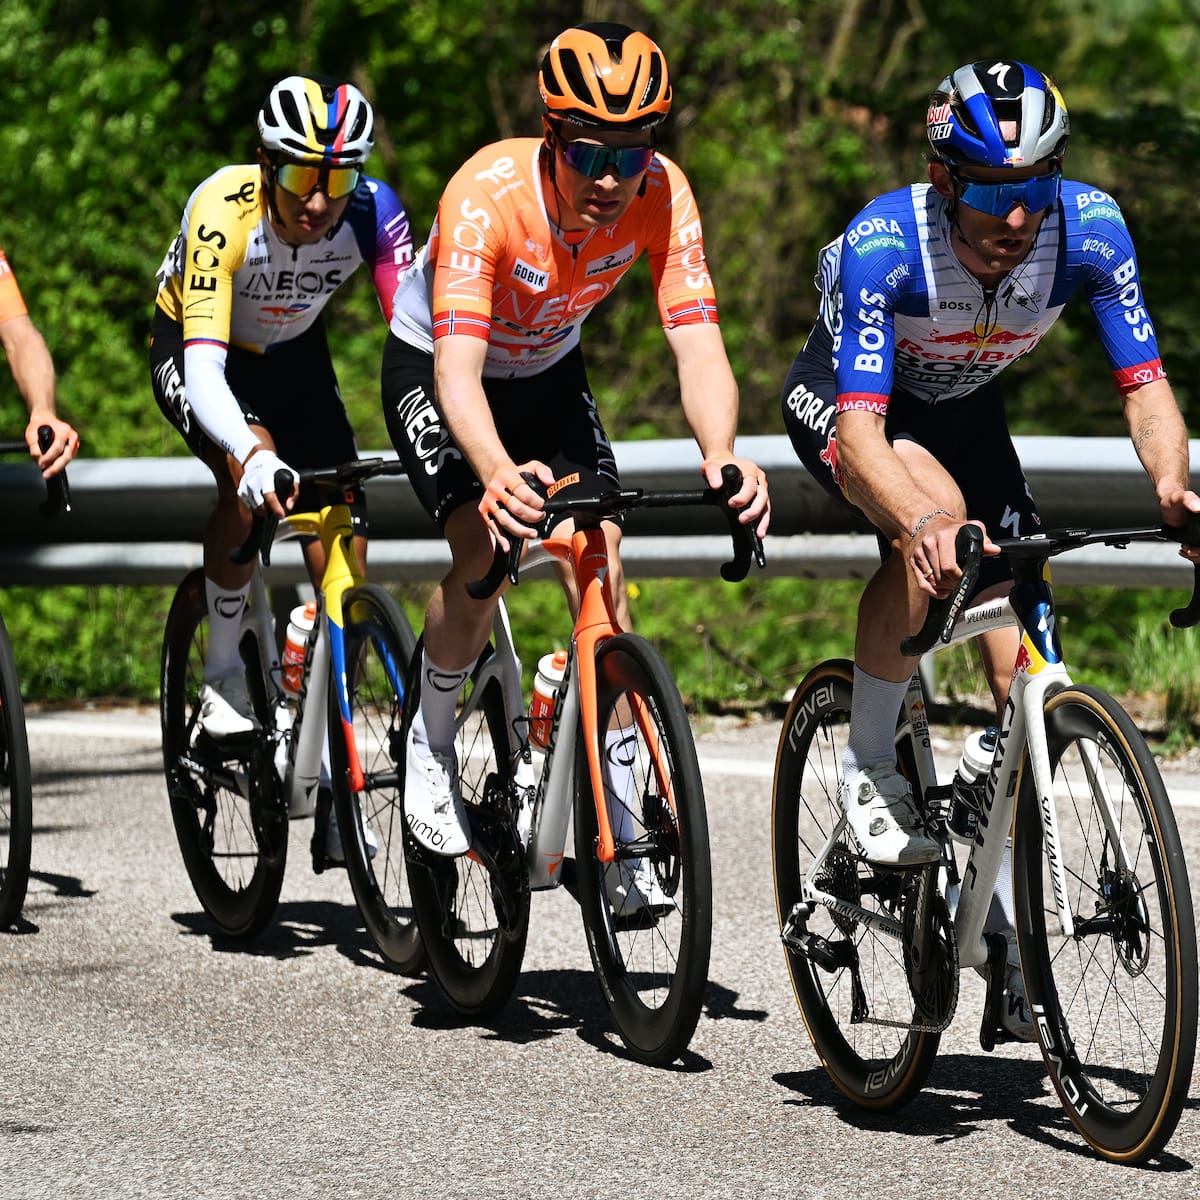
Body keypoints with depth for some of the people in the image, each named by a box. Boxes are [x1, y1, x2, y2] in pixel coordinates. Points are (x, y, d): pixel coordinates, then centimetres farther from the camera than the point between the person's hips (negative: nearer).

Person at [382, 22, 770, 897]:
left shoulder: (662, 194, -28)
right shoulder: (488, 194, -38)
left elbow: (698, 343, -34)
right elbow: (458, 367, -47)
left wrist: (721, 456, -55)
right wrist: (498, 472, -67)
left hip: (547, 371, 3)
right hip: (432, 366, -3)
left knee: (602, 563, -13)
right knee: (485, 553, -23)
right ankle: (432, 744, 3)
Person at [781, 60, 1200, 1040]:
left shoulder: (1088, 227, -29)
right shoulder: (884, 243, -38)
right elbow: (860, 431, -43)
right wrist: (919, 520, -62)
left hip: (965, 409, 4)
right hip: (841, 400, -4)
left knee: (1018, 674, -6)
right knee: (935, 527, -37)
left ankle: (1010, 945, 3)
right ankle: (870, 768, -15)